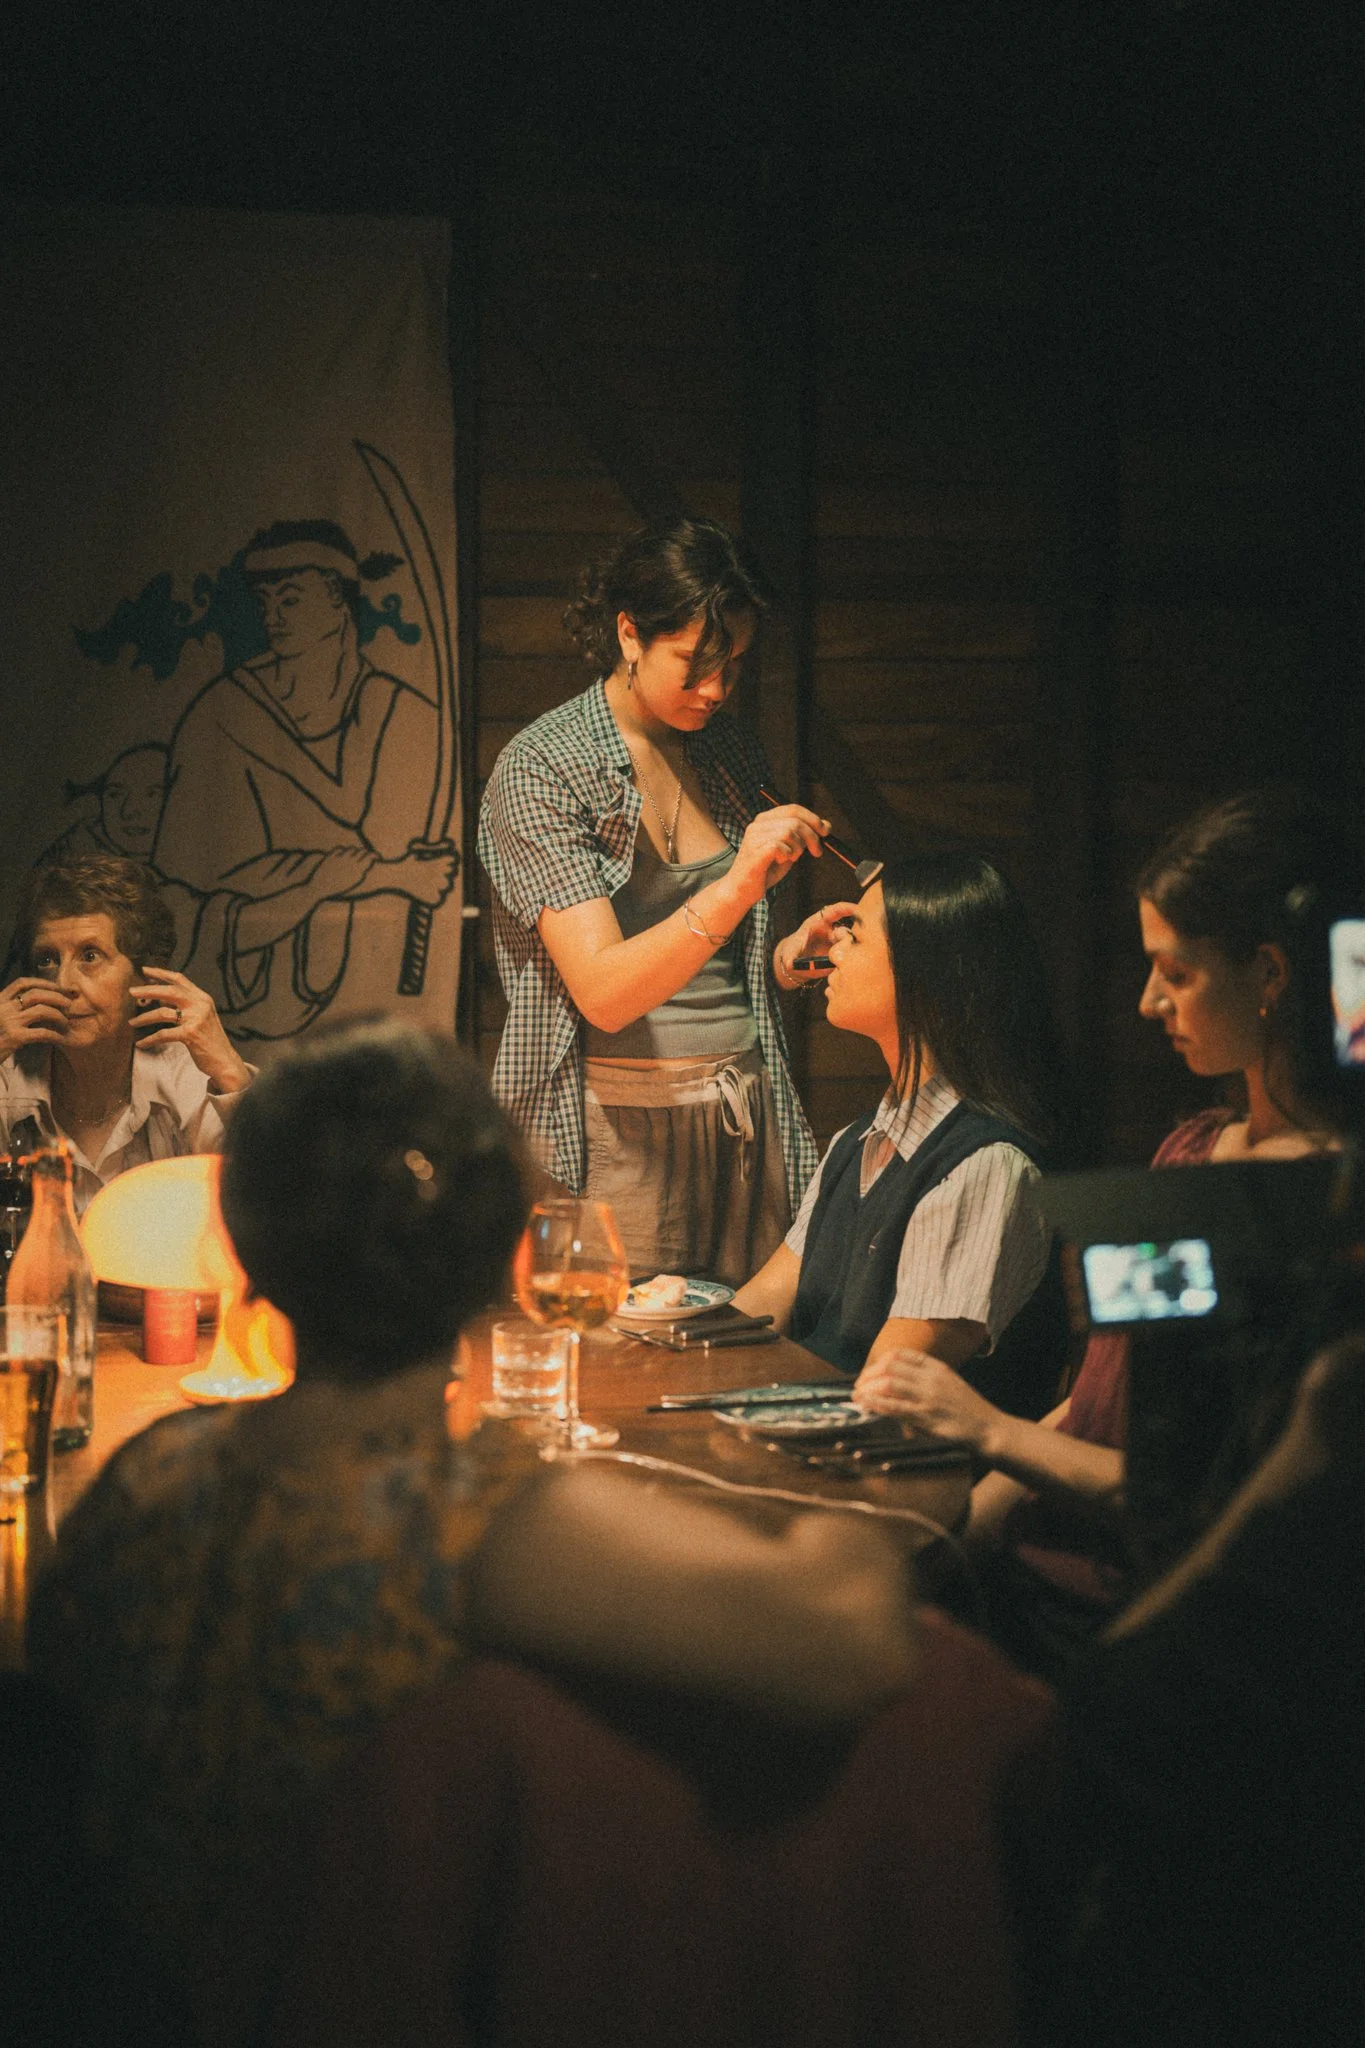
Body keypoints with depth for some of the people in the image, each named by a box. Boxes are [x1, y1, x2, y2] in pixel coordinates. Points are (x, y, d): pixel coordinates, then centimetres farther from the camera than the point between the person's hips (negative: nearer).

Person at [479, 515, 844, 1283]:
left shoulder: (730, 752, 10)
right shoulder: (541, 769, -9)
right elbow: (605, 991, -19)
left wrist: (787, 957, 1)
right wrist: (736, 887, -29)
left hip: (744, 1119, 5)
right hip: (620, 1127, -5)